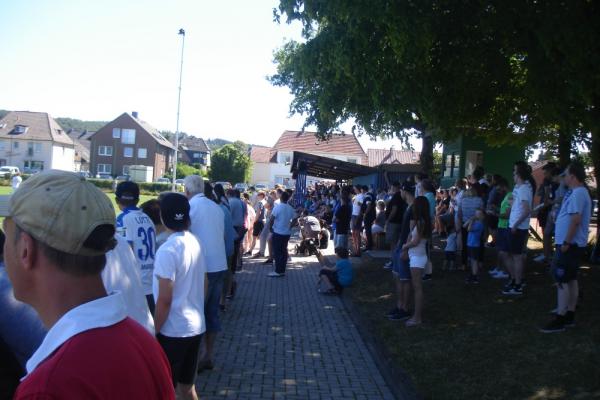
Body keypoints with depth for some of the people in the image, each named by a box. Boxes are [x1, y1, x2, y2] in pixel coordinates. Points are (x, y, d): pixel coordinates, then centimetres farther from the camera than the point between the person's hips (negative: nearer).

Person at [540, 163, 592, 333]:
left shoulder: (578, 193, -18)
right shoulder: (577, 192, 15)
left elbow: (576, 220, -26)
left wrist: (566, 242, -22)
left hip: (570, 244, -10)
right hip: (572, 244, 10)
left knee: (562, 281, -7)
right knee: (570, 279, 14)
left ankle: (560, 319, -4)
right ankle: (570, 316, 22)